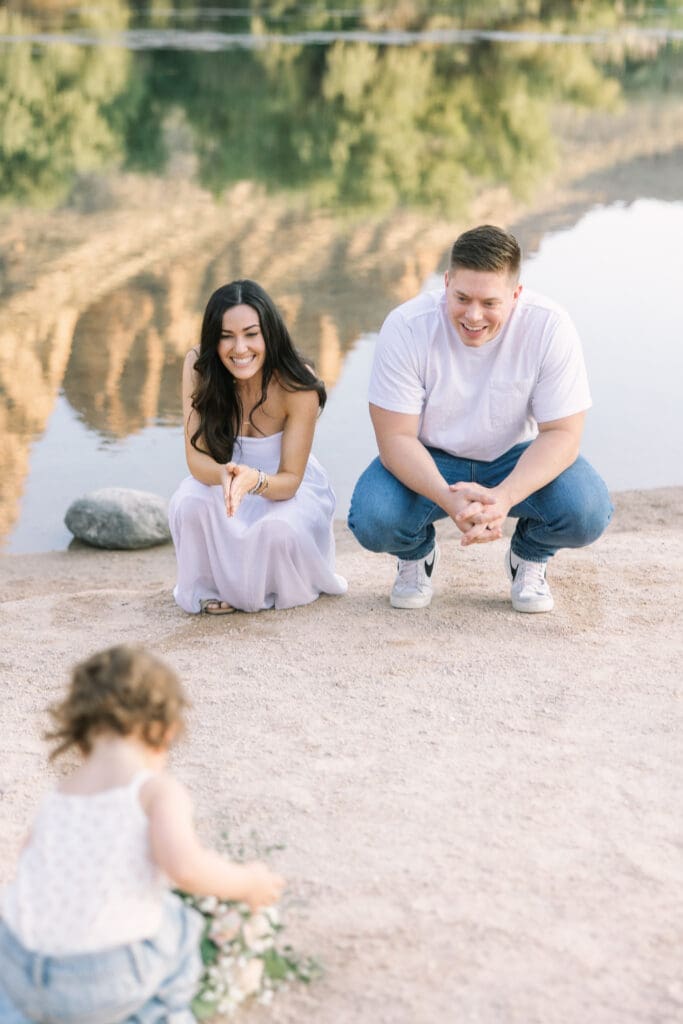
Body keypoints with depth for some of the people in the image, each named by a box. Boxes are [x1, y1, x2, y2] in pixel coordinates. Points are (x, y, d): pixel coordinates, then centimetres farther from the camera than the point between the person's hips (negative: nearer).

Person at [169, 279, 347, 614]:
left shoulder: (298, 385, -26)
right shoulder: (198, 368, -20)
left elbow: (290, 479, -22)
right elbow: (196, 456, -24)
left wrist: (255, 480, -47)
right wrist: (224, 475, -49)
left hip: (289, 489, -1)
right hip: (223, 485, 2)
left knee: (279, 528, -35)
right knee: (190, 503, -32)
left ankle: (285, 590, 3)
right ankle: (211, 588, -2)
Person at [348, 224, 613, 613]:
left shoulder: (550, 327, -22)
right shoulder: (406, 328, -23)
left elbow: (562, 433, -20)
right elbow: (396, 438, -20)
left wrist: (504, 497, -39)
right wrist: (449, 499, -39)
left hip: (517, 460, 0)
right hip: (429, 462, 0)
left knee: (587, 512, -28)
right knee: (372, 520, -29)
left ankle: (530, 557, 9)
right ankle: (418, 553, 10)